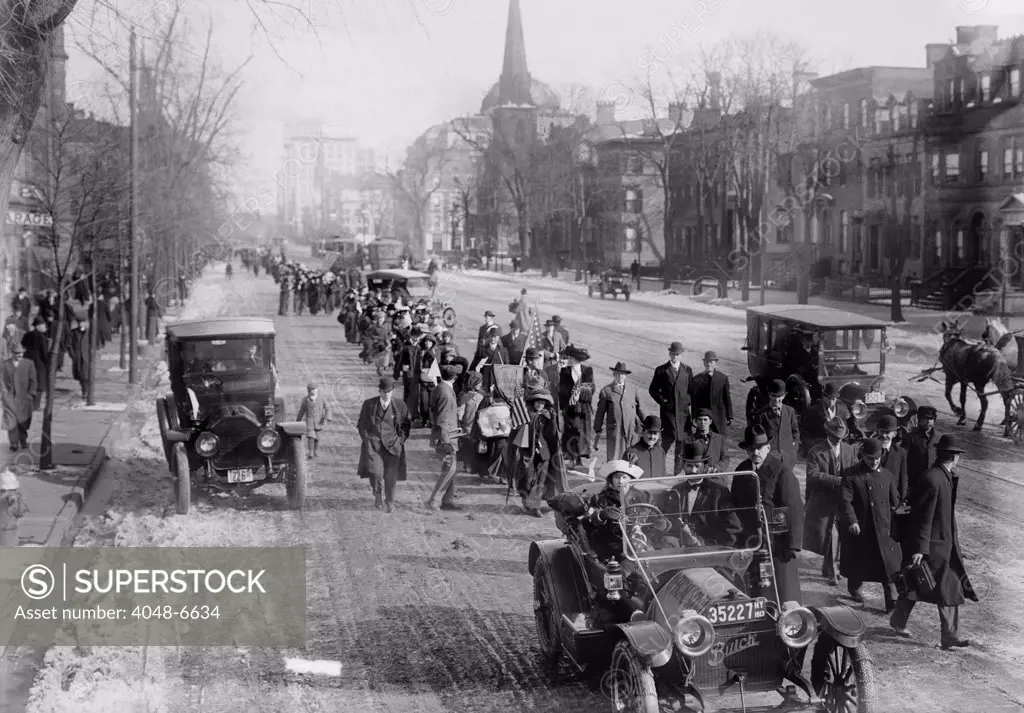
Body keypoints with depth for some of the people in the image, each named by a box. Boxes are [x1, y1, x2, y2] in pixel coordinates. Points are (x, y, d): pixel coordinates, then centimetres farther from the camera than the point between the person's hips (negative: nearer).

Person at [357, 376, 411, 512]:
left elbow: (406, 425, 11)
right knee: (376, 471, -17)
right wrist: (367, 439, 0)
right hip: (373, 443, 0)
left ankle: (390, 502, 14)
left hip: (392, 444, 0)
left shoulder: (399, 405, 4)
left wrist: (400, 440, -1)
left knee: (391, 475, -5)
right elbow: (361, 424, 11)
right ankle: (377, 494, 12)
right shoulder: (369, 404, 4)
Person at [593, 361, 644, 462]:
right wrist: (597, 432, 7)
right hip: (614, 430, -3)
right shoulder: (606, 391, 3)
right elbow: (600, 413, 6)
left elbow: (639, 408, 19)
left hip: (631, 430, 3)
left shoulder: (632, 389, 13)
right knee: (613, 460, -6)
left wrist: (643, 425, 20)